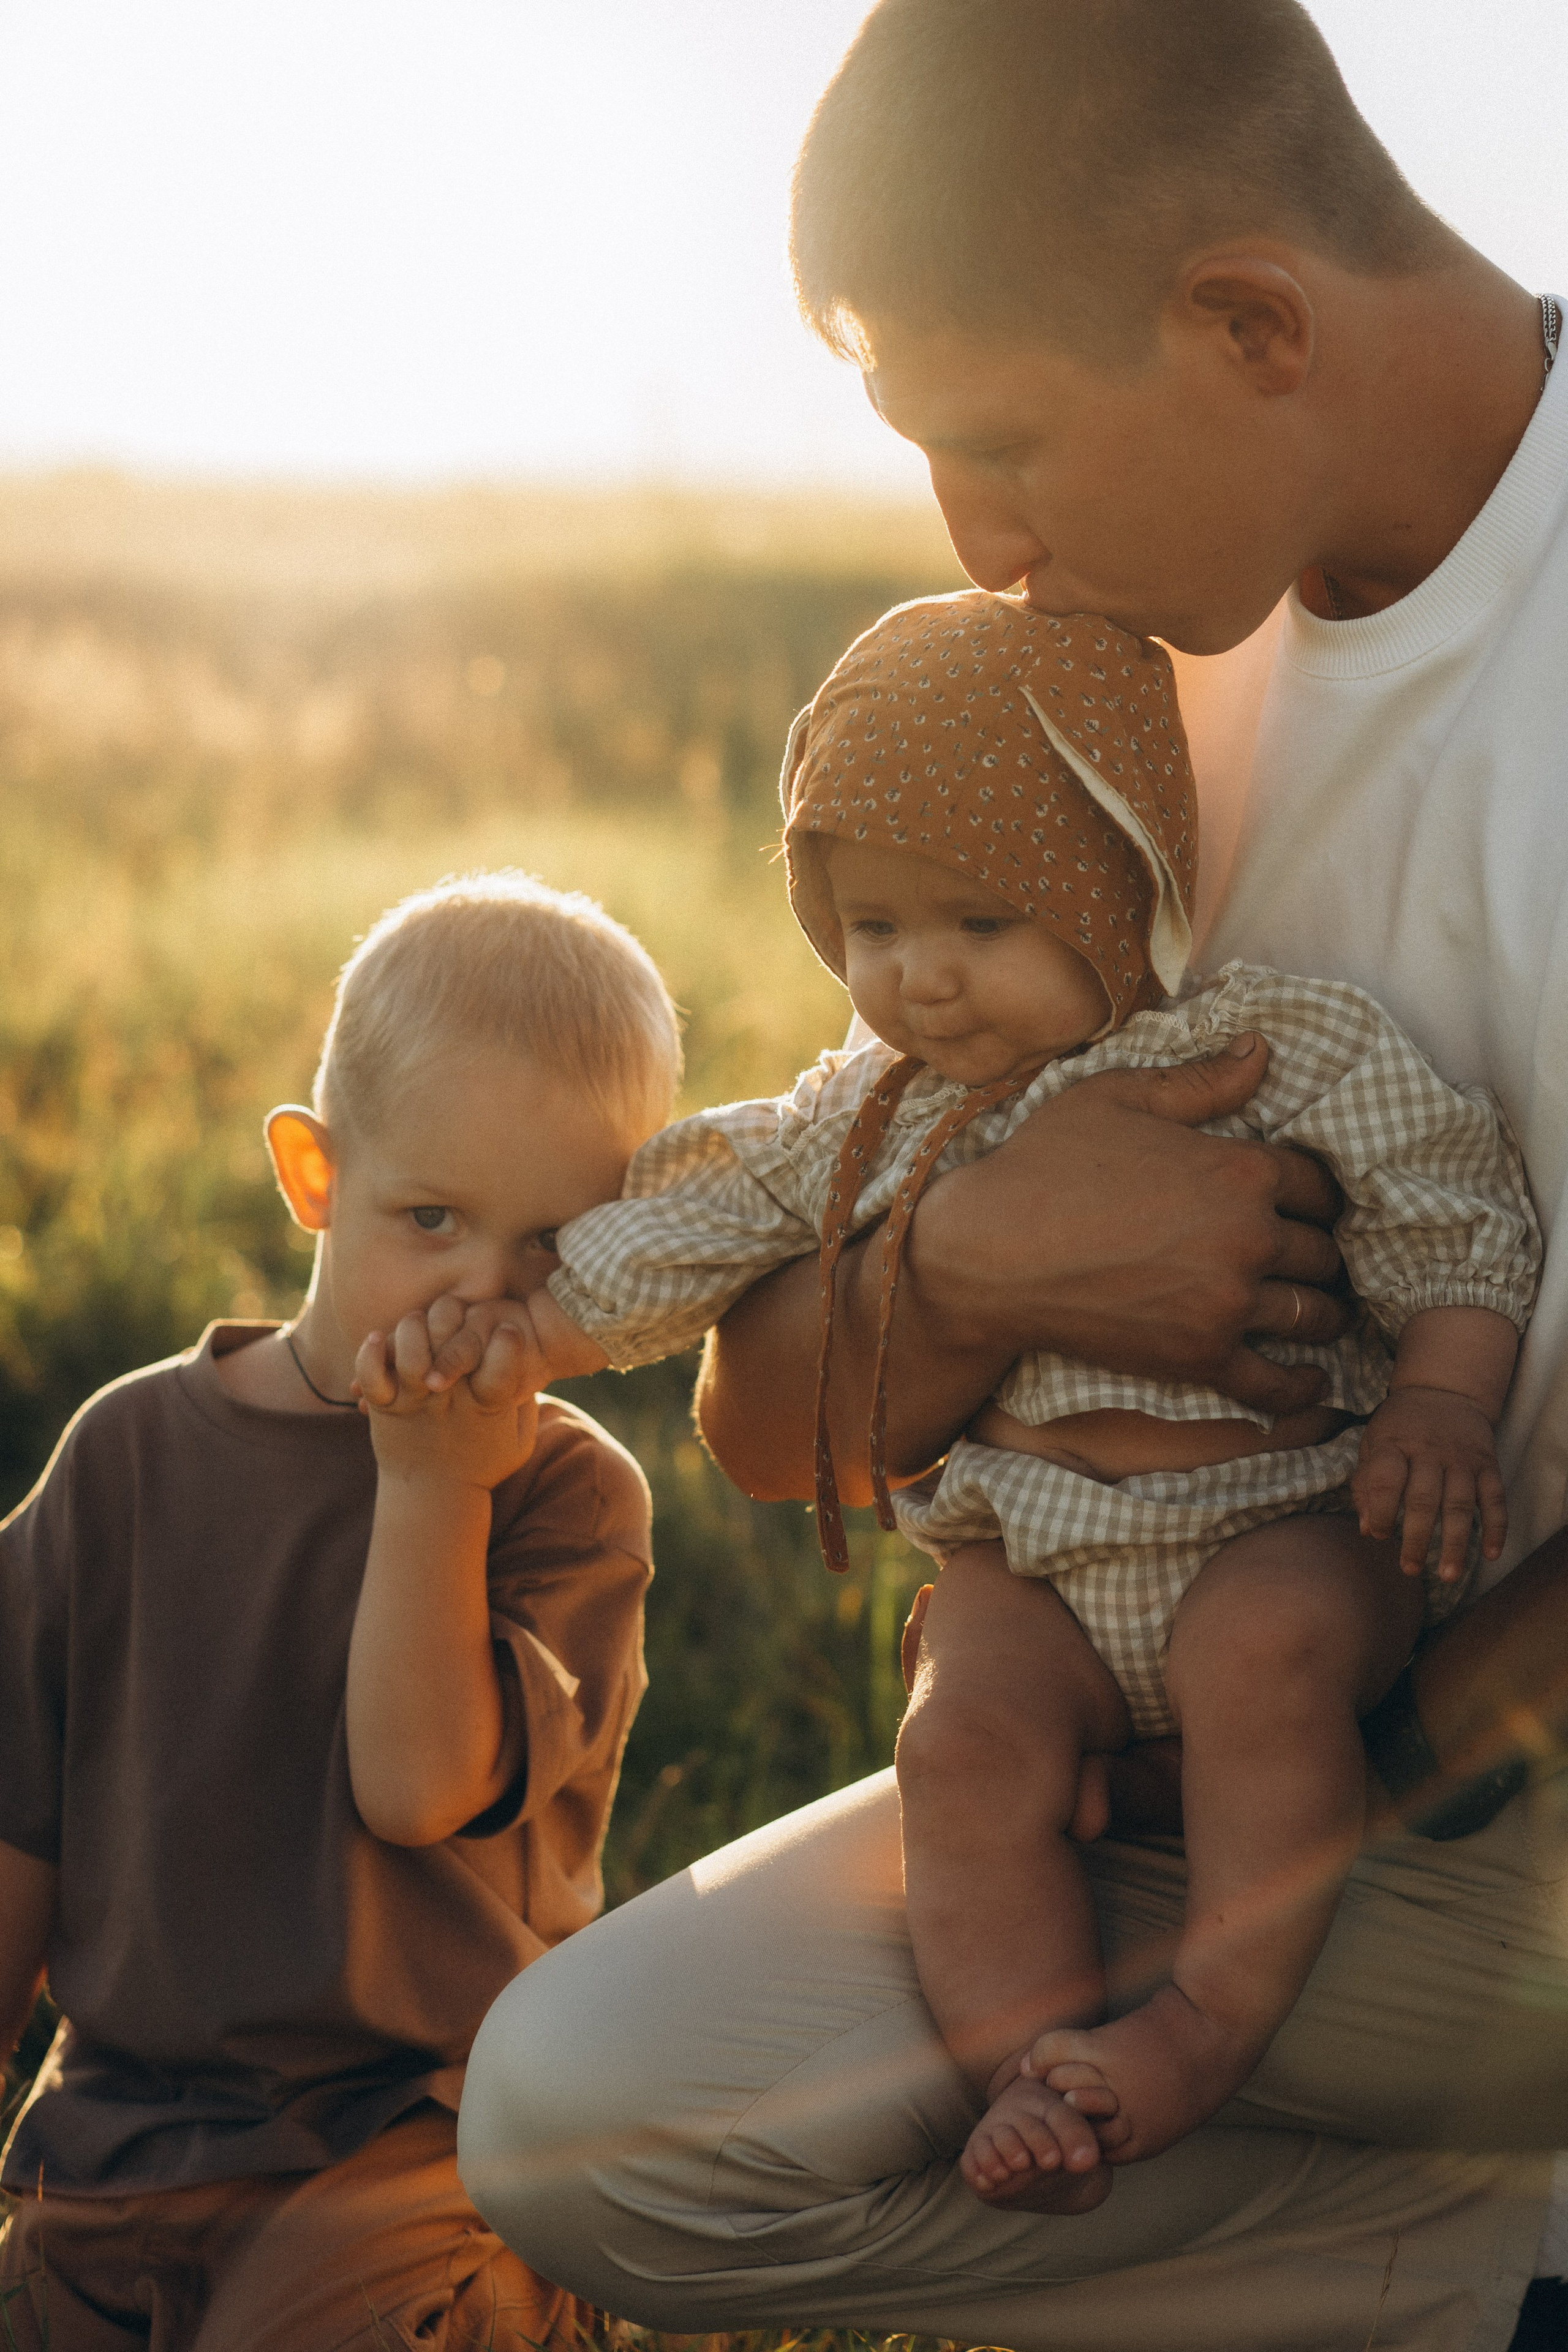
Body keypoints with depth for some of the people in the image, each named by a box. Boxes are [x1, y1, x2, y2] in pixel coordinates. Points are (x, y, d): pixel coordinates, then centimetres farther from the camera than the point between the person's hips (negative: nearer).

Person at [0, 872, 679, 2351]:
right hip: (123, 2116, 4)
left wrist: (431, 1483, -19)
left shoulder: (566, 1494, -5)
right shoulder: (139, 1452, 4)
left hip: (428, 2131, -3)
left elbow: (418, 1784, -19)